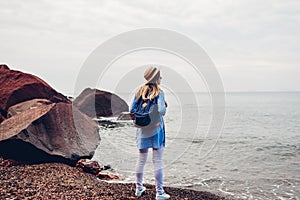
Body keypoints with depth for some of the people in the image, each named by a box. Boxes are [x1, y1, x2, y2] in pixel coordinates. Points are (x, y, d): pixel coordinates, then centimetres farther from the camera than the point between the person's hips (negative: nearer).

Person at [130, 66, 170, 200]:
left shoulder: (139, 92, 4)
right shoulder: (159, 93, -11)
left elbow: (132, 110, 2)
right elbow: (161, 110, -22)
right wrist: (165, 107, -1)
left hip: (142, 130, 5)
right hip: (155, 130, -5)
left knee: (141, 160, 16)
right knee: (157, 161, 3)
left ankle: (139, 188, 27)